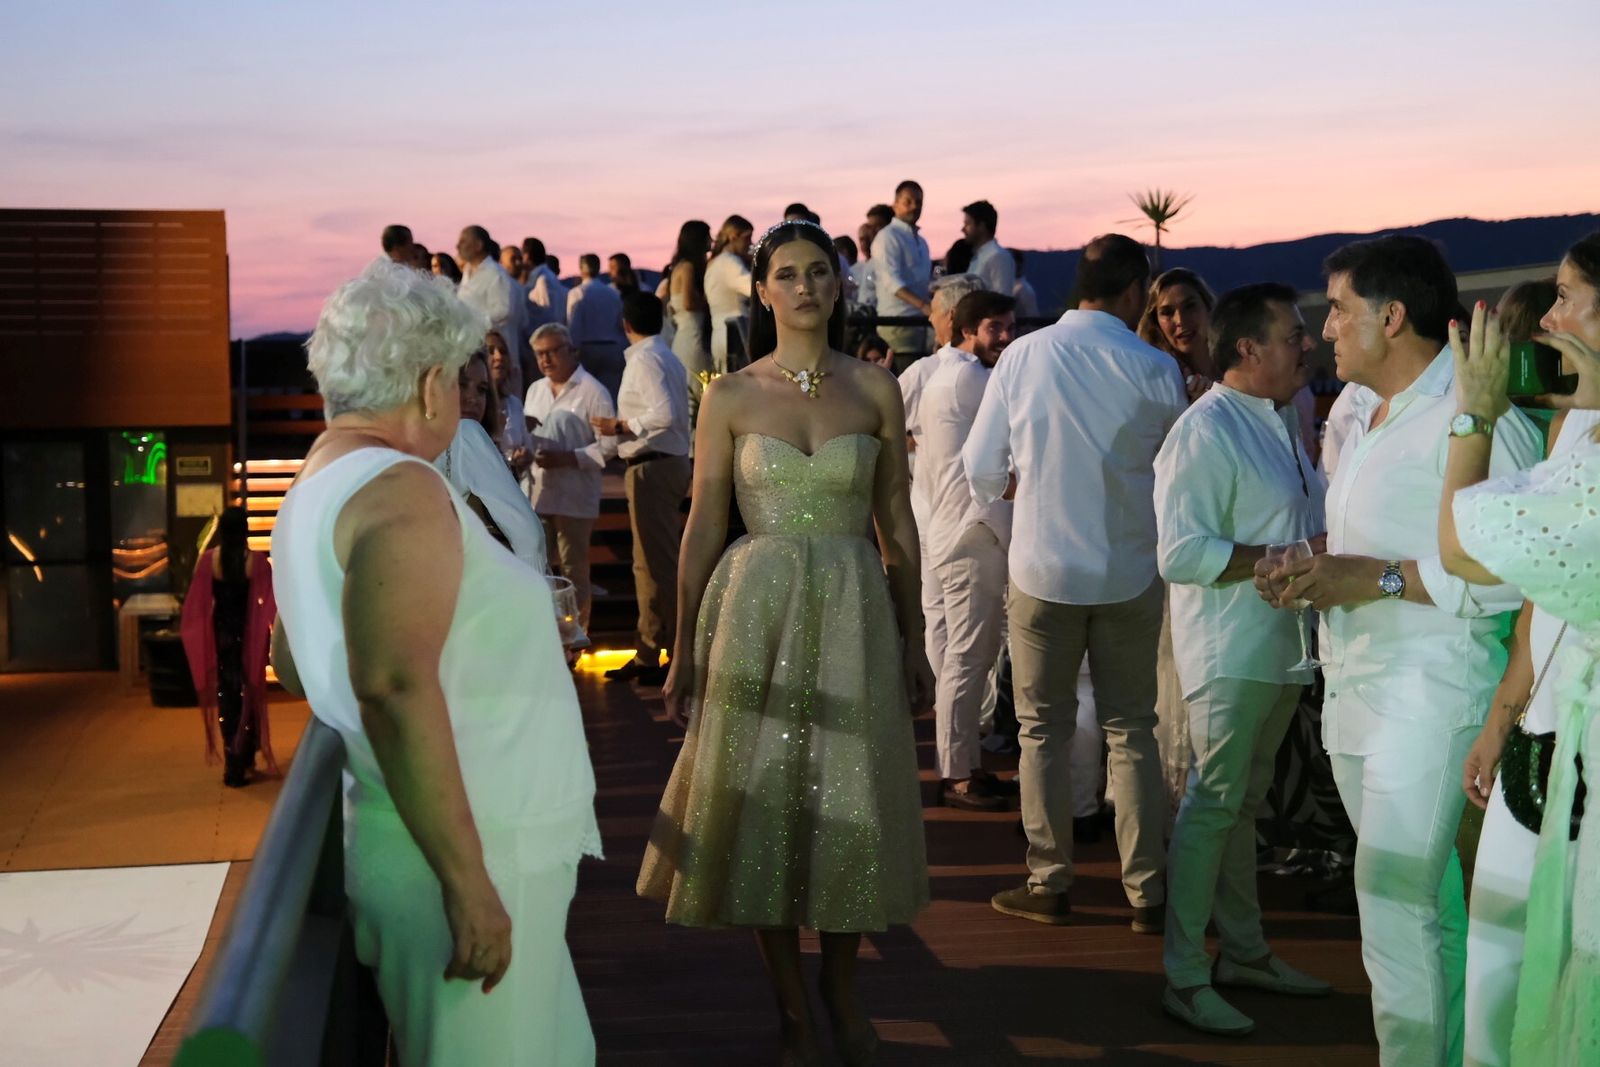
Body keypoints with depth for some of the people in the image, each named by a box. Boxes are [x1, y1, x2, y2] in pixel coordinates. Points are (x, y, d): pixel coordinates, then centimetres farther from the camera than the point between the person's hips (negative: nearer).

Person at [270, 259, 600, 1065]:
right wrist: (468, 881, -27)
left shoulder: (317, 487, 14)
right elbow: (397, 687, -28)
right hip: (463, 850, -10)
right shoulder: (402, 491, -17)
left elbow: (292, 659, 27)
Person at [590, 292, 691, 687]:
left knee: (658, 565, -7)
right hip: (670, 463, 10)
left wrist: (620, 426, -15)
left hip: (652, 468, -10)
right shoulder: (667, 358, 17)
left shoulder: (644, 360, -13)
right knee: (650, 564, 14)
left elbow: (666, 414, -25)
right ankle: (648, 654, 20)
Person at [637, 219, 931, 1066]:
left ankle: (842, 989, 29)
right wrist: (683, 650, 2)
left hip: (854, 614, 1)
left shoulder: (876, 389, 3)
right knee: (764, 802, 4)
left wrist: (913, 642, 7)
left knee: (852, 806, 5)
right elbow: (702, 528, 2)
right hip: (756, 612, -1)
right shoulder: (730, 397, 0)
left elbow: (896, 522, 7)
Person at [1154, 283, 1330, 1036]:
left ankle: (1243, 951, 28)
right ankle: (1184, 978, 4)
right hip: (1229, 653, -9)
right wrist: (1289, 559, -23)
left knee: (1243, 803, 17)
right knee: (1213, 804, -4)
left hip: (1279, 648, 9)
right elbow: (1181, 554, -23)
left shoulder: (1281, 420, 13)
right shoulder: (1205, 431, -17)